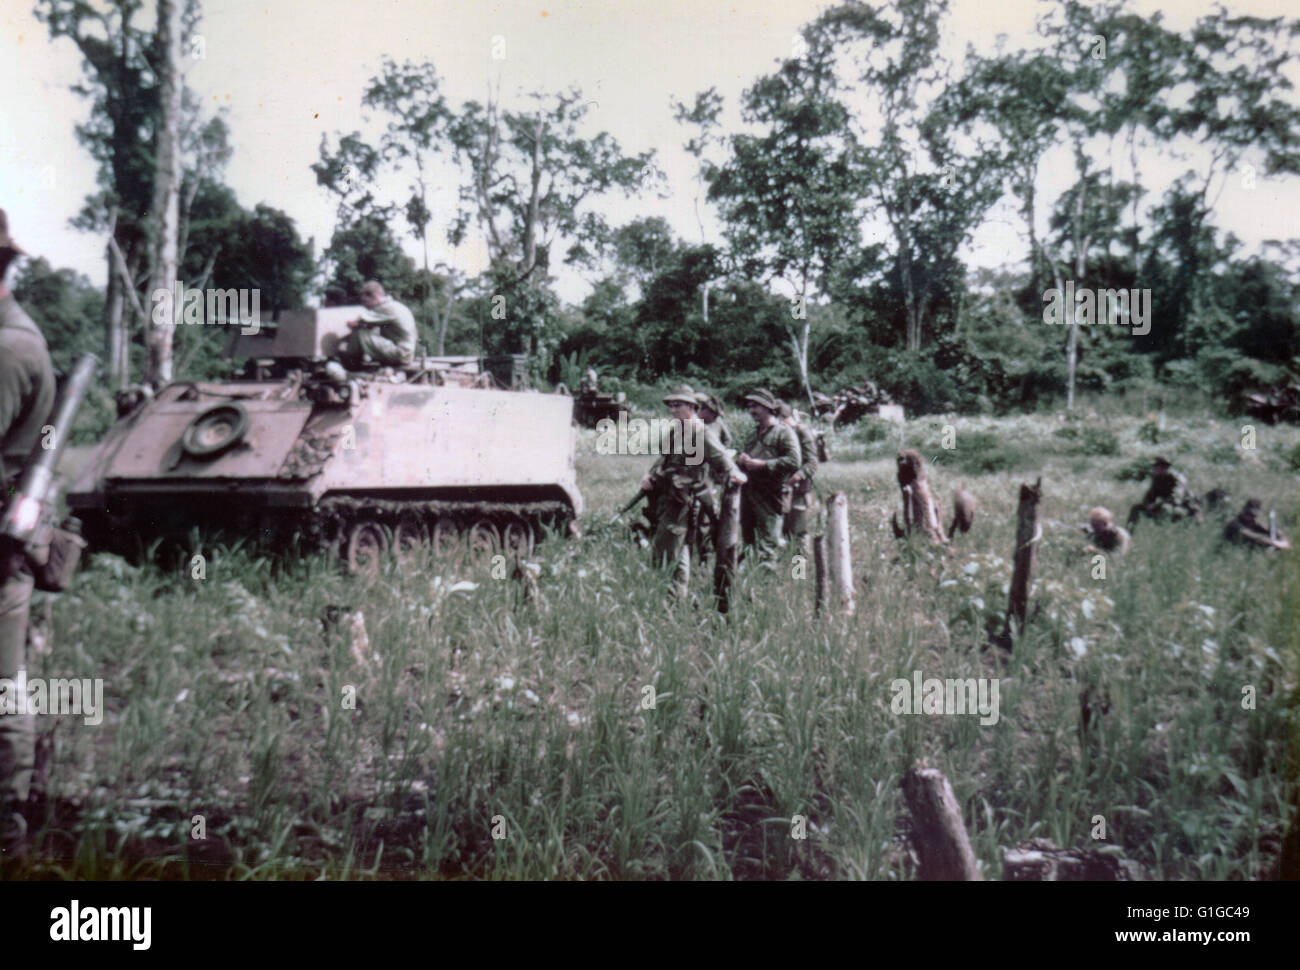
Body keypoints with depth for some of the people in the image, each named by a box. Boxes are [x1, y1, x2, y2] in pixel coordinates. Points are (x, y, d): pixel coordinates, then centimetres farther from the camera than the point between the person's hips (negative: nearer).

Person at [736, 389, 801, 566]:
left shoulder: (784, 432, -4)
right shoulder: (755, 433, 21)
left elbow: (794, 461, -16)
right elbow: (743, 459, 29)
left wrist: (762, 464, -16)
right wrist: (742, 460, 3)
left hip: (771, 494, -8)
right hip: (749, 490, 8)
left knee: (767, 544, -7)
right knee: (747, 538, 12)